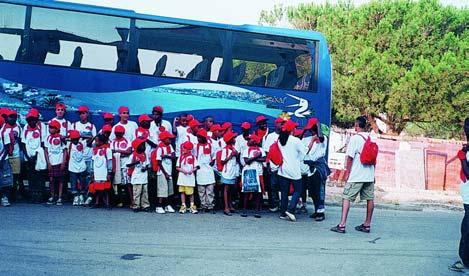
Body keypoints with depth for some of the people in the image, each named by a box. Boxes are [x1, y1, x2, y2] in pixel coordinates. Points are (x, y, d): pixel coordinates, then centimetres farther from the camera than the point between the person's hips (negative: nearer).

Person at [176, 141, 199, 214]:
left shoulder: (192, 157, 0)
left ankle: (192, 206, 15)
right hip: (182, 177, 2)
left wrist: (191, 170, -17)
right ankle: (183, 206, 14)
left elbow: (196, 167, 1)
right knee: (182, 192, 5)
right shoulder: (181, 157, 4)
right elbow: (177, 167, 4)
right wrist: (183, 170, -12)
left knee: (190, 192, 2)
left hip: (190, 177, -2)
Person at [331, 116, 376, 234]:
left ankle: (342, 225, -9)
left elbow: (350, 157, -12)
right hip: (369, 175, 6)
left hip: (356, 175, -6)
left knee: (346, 198, -4)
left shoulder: (355, 138, -9)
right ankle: (367, 225, 18)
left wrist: (347, 173, -4)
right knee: (370, 199, 11)